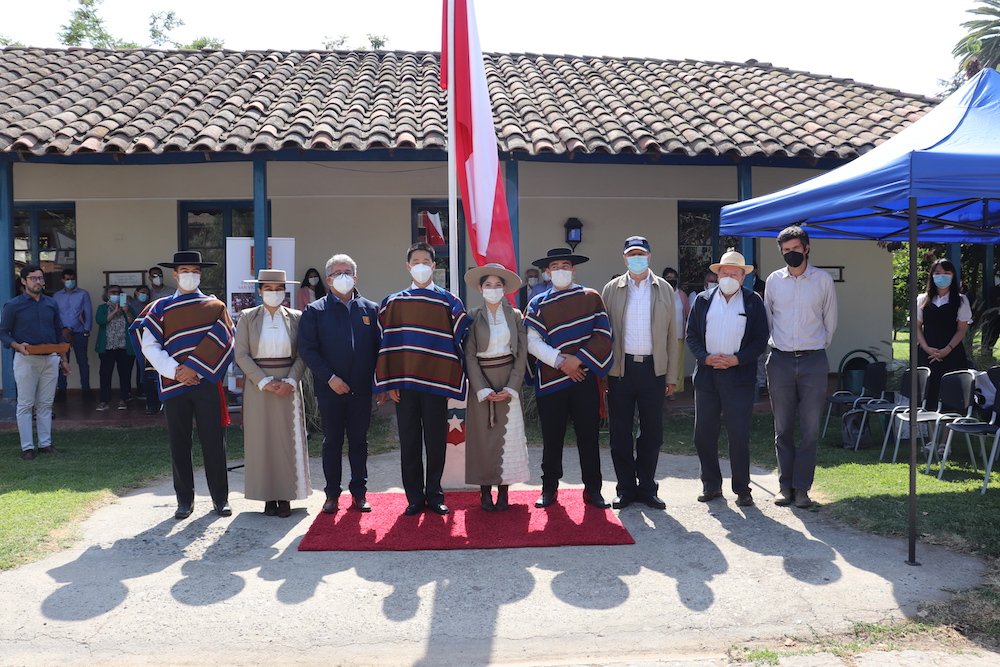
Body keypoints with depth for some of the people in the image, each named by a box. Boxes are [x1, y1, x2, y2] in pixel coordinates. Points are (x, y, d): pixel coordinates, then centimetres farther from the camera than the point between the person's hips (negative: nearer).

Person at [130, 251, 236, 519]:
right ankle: (185, 499, 17)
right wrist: (174, 370, -12)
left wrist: (193, 368, -12)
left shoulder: (215, 307, 7)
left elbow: (220, 343, -3)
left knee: (213, 442, 1)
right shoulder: (161, 307, 8)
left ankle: (220, 498, 12)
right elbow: (148, 345, 0)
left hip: (207, 383, -1)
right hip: (173, 385, 1)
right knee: (179, 444, 6)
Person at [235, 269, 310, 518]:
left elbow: (302, 355, 2)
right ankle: (268, 497, 10)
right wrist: (264, 382, -12)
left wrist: (290, 382, -12)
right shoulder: (247, 317, 3)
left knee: (288, 439, 1)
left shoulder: (296, 318, 5)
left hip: (288, 388, 0)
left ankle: (286, 497, 9)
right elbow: (241, 354, -2)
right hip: (258, 388, 0)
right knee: (261, 440, 2)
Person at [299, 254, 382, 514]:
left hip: (361, 388, 1)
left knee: (359, 441, 8)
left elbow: (379, 346, 7)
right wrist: (330, 378, -12)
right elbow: (307, 349, -4)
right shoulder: (315, 311, 3)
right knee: (332, 442, 7)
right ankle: (332, 494, 17)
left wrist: (379, 380, -5)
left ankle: (359, 492, 18)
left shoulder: (371, 309, 9)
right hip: (330, 389, -1)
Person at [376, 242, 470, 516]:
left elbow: (462, 339, 4)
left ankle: (434, 494, 18)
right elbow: (385, 342, 5)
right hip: (405, 383, 1)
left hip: (436, 382, -1)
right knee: (409, 442, 5)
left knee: (436, 442, 5)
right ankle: (415, 498, 15)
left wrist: (452, 380, -3)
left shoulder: (449, 302, 5)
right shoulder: (393, 302, 9)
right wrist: (388, 382, -2)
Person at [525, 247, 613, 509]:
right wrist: (560, 360, -14)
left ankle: (592, 489, 17)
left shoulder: (591, 297, 5)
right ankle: (549, 488, 19)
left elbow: (602, 335, -2)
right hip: (550, 378, 0)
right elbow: (532, 342, -3)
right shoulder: (538, 303, 6)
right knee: (552, 437, 6)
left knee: (588, 435, 5)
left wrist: (578, 359, -12)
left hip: (584, 377, 0)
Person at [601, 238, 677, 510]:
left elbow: (671, 336, 8)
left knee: (652, 433, 6)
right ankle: (626, 489, 17)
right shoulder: (611, 290, 6)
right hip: (620, 369, 0)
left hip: (653, 369, 1)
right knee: (620, 433, 5)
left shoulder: (664, 290, 8)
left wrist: (671, 376, 3)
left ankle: (646, 488, 20)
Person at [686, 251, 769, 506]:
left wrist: (737, 359, -12)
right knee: (704, 434, 6)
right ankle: (711, 485, 20)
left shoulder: (753, 302, 4)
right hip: (706, 375, 3)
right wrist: (706, 357, -8)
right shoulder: (703, 300, 10)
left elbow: (761, 340, 2)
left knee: (739, 436, -1)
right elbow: (691, 335, 8)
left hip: (739, 376, -2)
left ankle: (742, 489, 12)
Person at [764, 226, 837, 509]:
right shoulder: (773, 280, 8)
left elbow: (830, 321, 12)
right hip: (780, 360, 1)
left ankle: (802, 486, 8)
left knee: (810, 429, 0)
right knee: (782, 428, 5)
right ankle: (785, 485, 13)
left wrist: (817, 346, 11)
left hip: (813, 361, -1)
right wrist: (775, 346, 11)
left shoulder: (824, 279, 4)